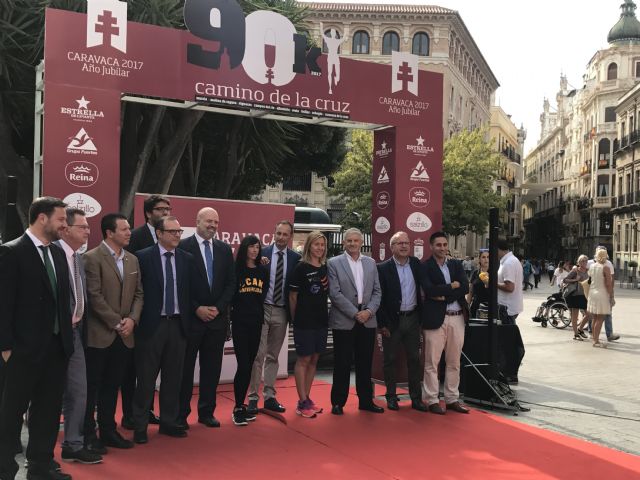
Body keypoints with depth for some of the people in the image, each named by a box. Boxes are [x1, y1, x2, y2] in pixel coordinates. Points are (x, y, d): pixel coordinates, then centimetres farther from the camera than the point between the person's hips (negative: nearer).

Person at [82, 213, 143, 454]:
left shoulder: (132, 260, 11)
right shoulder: (92, 258, -9)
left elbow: (139, 294, 12)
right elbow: (94, 295, -14)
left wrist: (132, 319, -5)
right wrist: (117, 322, -13)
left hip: (124, 335, 6)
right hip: (99, 334, -6)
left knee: (112, 386, 14)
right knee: (92, 387, 4)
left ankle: (108, 431, 23)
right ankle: (88, 435, 13)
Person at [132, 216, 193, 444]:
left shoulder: (187, 259, 7)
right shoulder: (143, 257, -5)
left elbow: (190, 291, 9)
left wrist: (189, 319, 4)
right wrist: (137, 320, -6)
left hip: (178, 324, 4)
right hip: (152, 324, -4)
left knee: (173, 377, 11)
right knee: (146, 378, 4)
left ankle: (169, 422, 24)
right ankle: (140, 426, 15)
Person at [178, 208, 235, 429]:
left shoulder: (224, 249, 9)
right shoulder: (183, 247, -5)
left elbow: (231, 282, 9)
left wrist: (218, 307, -4)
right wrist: (197, 308, -12)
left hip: (217, 317, 4)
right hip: (190, 317, -4)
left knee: (212, 367, 9)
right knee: (185, 367, 4)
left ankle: (207, 412, 20)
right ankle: (181, 414, 13)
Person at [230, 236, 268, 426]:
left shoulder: (263, 270, 8)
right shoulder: (236, 269, -4)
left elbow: (265, 294, 12)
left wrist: (262, 314, 6)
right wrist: (230, 313, -4)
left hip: (256, 323, 4)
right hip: (240, 322, -4)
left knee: (249, 365, 9)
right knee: (243, 365, -8)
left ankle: (241, 405, 18)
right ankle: (237, 408, 2)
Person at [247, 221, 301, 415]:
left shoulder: (295, 258, 4)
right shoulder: (262, 254, -1)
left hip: (281, 312, 3)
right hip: (262, 309, -2)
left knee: (273, 356, 11)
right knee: (258, 355, -5)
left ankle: (269, 397, 19)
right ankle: (253, 398, 2)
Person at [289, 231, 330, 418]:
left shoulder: (325, 269, 8)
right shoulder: (301, 268, -8)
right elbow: (292, 296, -5)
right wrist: (295, 319, -1)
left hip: (321, 320, 6)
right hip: (304, 321, -6)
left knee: (314, 360, 11)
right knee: (303, 360, -1)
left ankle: (307, 399, 21)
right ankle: (302, 403, 5)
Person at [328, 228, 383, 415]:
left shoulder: (371, 263, 11)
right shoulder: (334, 263, -3)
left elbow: (377, 292, 9)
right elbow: (335, 293, -10)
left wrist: (369, 311, -7)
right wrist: (355, 313, -13)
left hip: (368, 320, 4)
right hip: (344, 321, -4)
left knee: (365, 363, 10)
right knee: (342, 364, 2)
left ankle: (366, 400, 20)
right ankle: (338, 402, 12)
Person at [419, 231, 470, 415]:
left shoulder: (456, 265, 13)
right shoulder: (425, 267, -1)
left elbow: (465, 288, -1)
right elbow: (430, 290, -17)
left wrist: (443, 295, -11)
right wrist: (452, 286, -8)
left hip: (457, 317, 5)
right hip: (435, 318, -5)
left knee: (454, 362, 11)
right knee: (432, 362, -1)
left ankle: (452, 399, 20)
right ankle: (432, 400, 8)